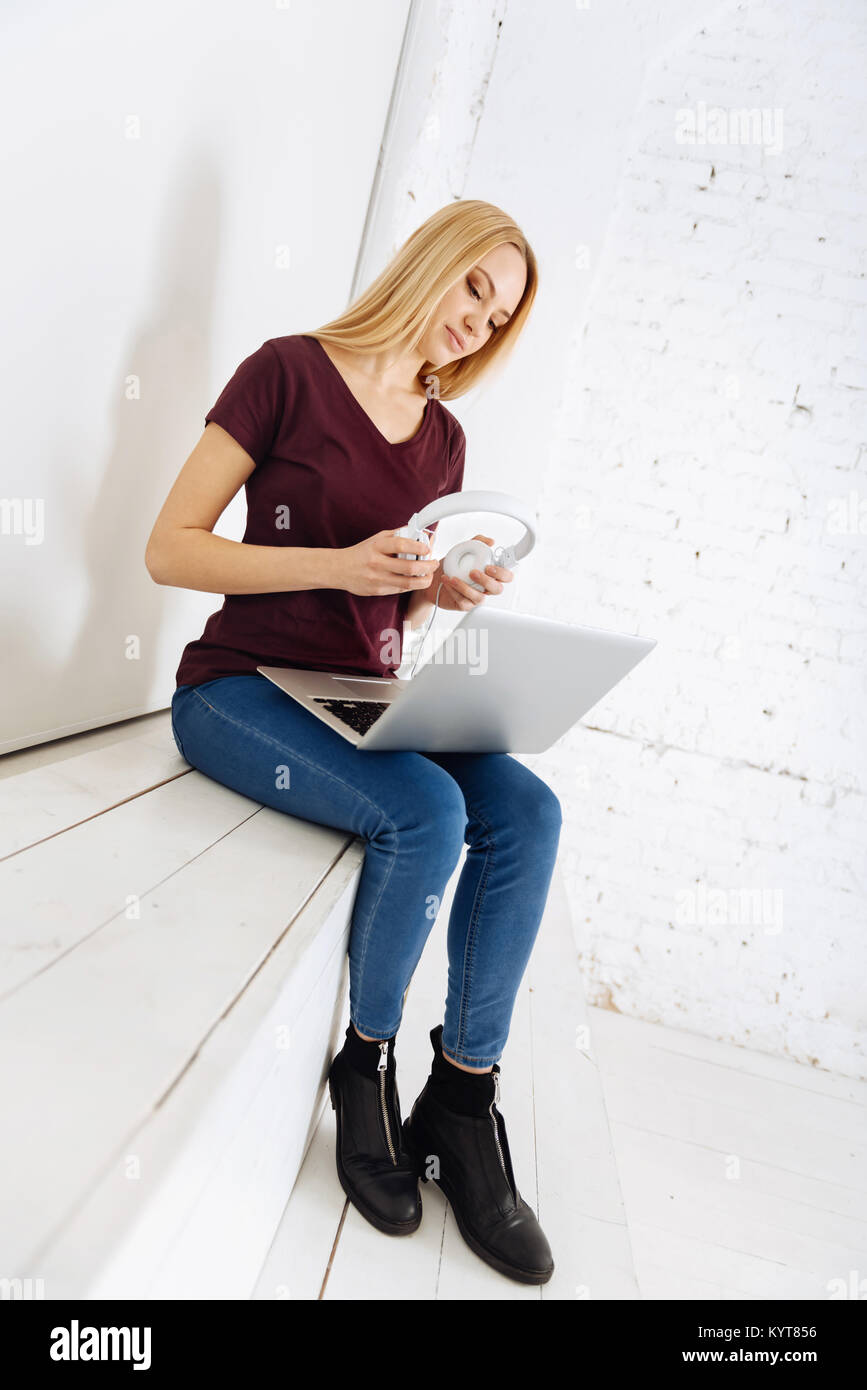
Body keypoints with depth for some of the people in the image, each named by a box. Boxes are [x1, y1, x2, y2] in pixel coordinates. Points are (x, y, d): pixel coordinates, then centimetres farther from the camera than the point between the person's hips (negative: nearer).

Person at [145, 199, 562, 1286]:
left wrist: (450, 592, -3)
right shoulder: (290, 372, -5)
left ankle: (461, 1098, -7)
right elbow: (169, 550, -11)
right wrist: (340, 563, -21)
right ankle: (367, 1065, -3)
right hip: (239, 690, -6)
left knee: (528, 812, -18)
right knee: (425, 811, -30)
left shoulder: (442, 437, 14)